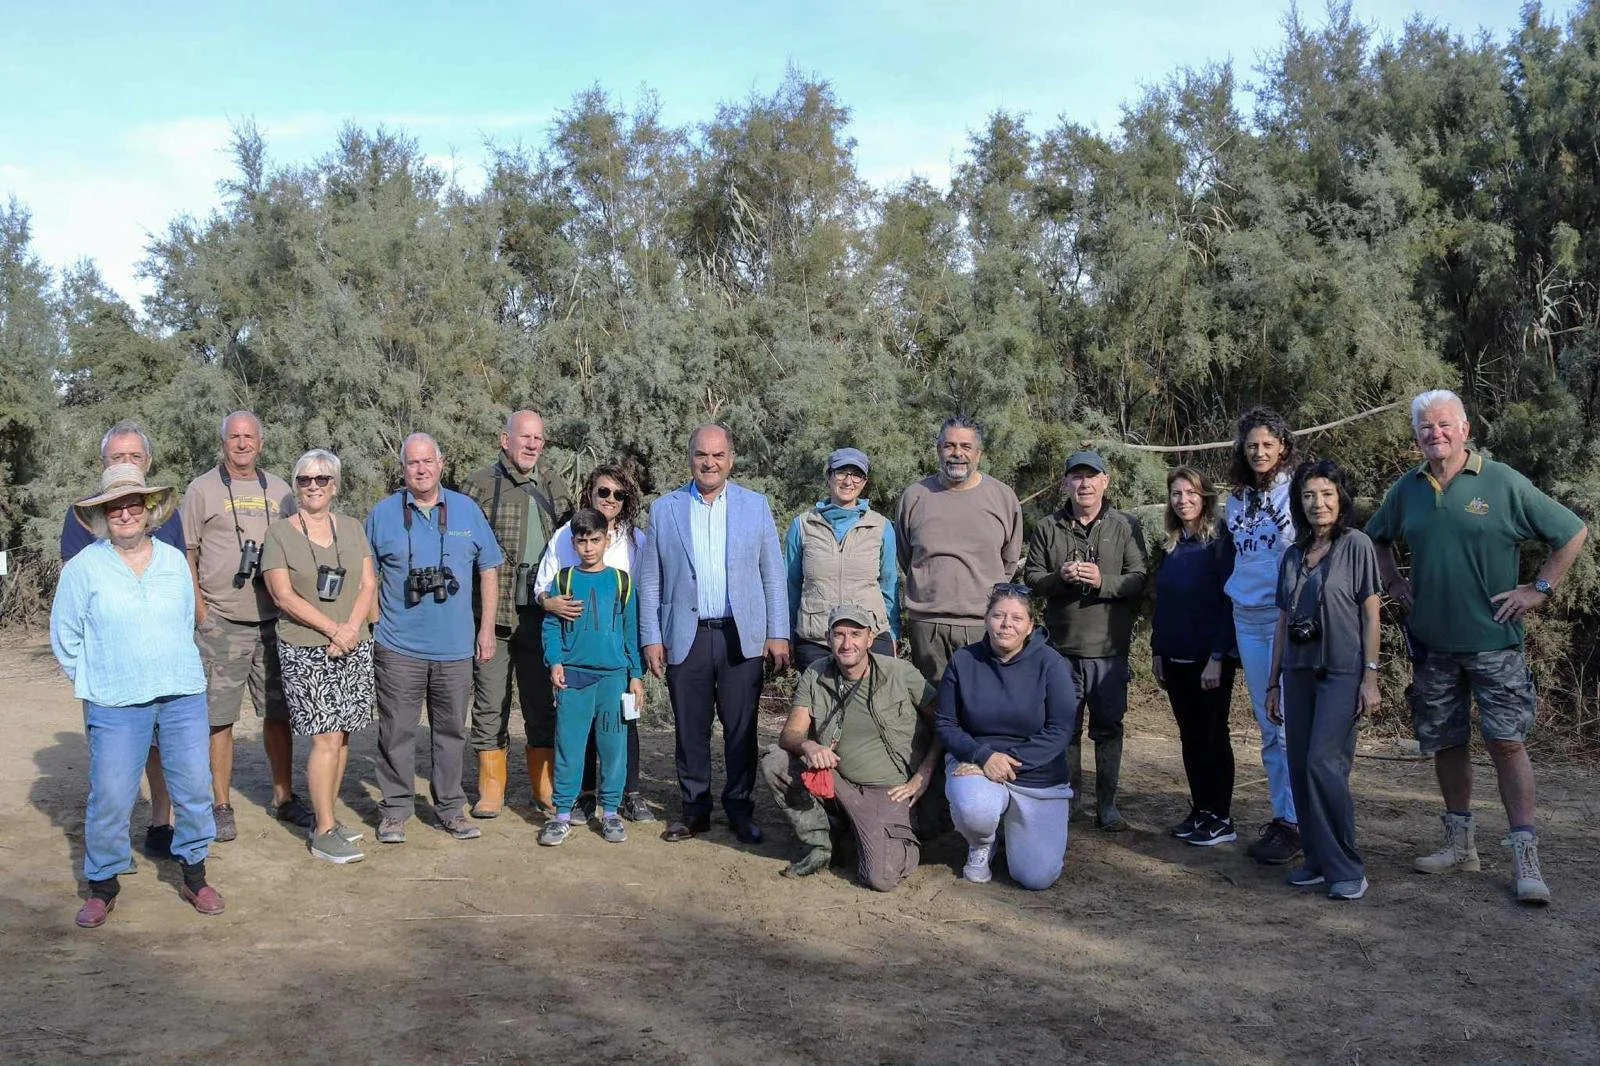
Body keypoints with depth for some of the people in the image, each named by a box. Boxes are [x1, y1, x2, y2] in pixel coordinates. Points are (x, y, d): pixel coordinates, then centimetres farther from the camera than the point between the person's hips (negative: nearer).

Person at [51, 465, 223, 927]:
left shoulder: (174, 561, 7)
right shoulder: (83, 568, -3)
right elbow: (65, 638, 4)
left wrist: (173, 672, 14)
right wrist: (96, 682, 6)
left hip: (183, 696, 3)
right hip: (115, 703, -3)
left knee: (195, 788, 4)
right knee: (110, 797, -1)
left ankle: (194, 876, 20)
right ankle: (103, 885, 17)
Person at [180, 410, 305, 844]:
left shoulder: (278, 490, 11)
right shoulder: (202, 490, 0)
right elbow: (186, 556, -1)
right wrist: (200, 614, -7)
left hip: (272, 620, 4)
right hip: (221, 623, -3)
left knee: (278, 712, 9)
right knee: (220, 718, 1)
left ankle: (284, 798, 21)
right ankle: (221, 805, 12)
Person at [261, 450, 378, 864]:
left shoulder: (352, 529, 12)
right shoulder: (279, 533, 0)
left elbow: (368, 584, 7)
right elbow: (283, 595, -7)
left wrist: (352, 628, -9)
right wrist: (333, 629, -13)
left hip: (353, 648, 4)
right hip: (305, 651, -4)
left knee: (342, 735, 6)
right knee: (326, 737, -8)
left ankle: (327, 818, 18)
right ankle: (324, 832, -2)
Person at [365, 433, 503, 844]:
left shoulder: (466, 510, 5)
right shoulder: (383, 514, 2)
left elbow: (488, 570, 10)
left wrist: (486, 629, 6)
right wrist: (370, 628, 0)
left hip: (455, 646, 2)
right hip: (398, 646, -1)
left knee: (452, 730, 10)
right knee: (397, 732, 2)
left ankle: (451, 806, 21)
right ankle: (395, 810, 14)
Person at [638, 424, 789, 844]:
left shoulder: (756, 506, 6)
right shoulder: (664, 509, 6)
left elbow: (774, 575, 5)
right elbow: (649, 580, 6)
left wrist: (778, 634, -1)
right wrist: (651, 638, 0)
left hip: (742, 636, 0)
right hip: (686, 637, 1)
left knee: (740, 729, 4)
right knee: (691, 729, 7)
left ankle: (740, 809, 17)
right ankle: (695, 810, 19)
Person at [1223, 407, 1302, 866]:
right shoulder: (1237, 500, 12)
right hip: (1247, 618, 6)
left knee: (1289, 725, -8)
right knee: (1267, 726, 10)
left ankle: (1295, 823, -1)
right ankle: (1279, 815, 18)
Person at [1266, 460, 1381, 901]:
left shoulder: (1356, 545, -2)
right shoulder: (1293, 555, 12)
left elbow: (1370, 614, -4)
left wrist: (1371, 676, -10)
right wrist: (1274, 682, 13)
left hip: (1342, 671, -5)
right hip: (1300, 672, 6)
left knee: (1324, 763, -14)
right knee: (1300, 768, 3)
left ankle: (1346, 868, -3)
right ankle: (1317, 860, 13)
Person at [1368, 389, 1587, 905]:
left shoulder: (1503, 482, -7)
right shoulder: (1407, 490, 5)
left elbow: (1573, 532, -2)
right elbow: (1377, 538, 24)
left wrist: (1540, 588, -5)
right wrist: (1394, 582, 11)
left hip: (1494, 641, -4)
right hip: (1433, 641, 4)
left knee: (1506, 742, -6)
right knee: (1445, 743, 11)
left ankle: (1526, 857, -1)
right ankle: (1460, 843, 24)